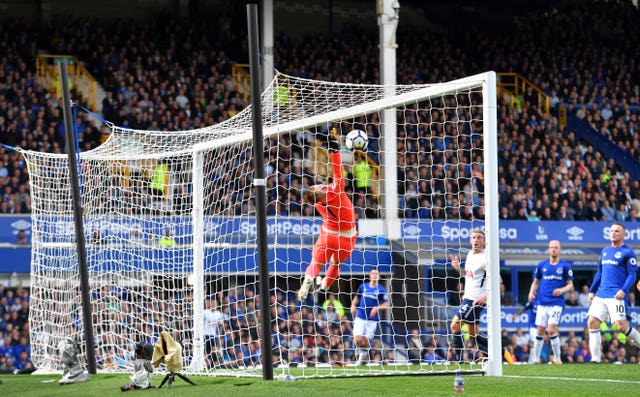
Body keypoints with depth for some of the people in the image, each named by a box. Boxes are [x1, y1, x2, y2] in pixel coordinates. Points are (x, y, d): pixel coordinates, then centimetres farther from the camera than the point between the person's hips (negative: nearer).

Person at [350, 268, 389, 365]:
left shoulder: (381, 290, -2)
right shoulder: (363, 286, 5)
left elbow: (386, 305, -2)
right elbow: (357, 297, 20)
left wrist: (377, 308, -19)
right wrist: (353, 305, 1)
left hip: (372, 319, -1)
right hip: (360, 318, 1)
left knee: (366, 342, -1)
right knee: (358, 340, -13)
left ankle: (363, 355, 27)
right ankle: (361, 351, 19)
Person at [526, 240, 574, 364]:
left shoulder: (565, 266, 3)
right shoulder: (542, 265, 11)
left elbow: (570, 286, 5)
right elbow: (535, 281, 20)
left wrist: (562, 290, -16)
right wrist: (531, 292, 1)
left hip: (557, 303, -3)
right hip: (542, 302, 3)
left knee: (552, 329, -15)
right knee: (540, 331, 3)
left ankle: (557, 358, -4)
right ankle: (535, 359, 11)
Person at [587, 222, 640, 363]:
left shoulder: (628, 252, -2)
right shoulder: (605, 251, 19)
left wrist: (624, 290, -21)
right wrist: (592, 290, 22)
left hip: (616, 296, -7)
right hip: (600, 295, 7)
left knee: (621, 326, -15)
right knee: (592, 322, -7)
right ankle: (596, 358, -5)